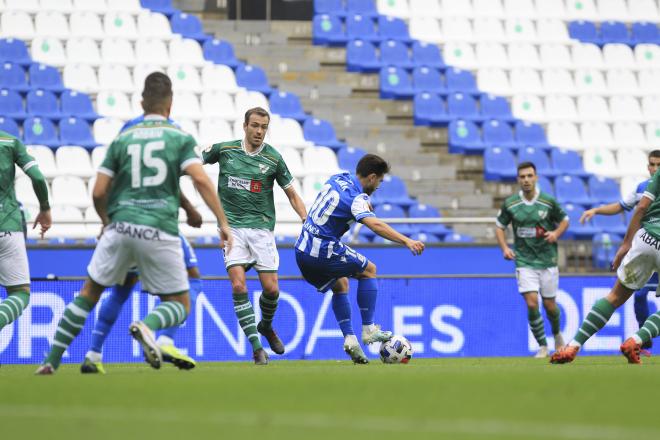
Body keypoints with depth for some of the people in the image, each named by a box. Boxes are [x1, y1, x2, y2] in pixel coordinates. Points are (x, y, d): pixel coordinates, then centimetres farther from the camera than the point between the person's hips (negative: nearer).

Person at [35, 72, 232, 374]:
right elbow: (201, 181, -10)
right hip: (161, 232, -2)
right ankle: (146, 325, -24)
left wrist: (106, 221, 27)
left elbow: (98, 193, 7)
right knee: (180, 306, 10)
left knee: (89, 293, 20)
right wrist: (223, 223, -8)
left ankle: (51, 360, 15)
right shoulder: (180, 138, 5)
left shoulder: (121, 139, 10)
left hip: (121, 226, 2)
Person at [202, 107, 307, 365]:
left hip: (261, 228, 0)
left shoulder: (273, 158, 0)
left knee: (271, 288, -2)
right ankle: (256, 346, -10)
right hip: (232, 226, 0)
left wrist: (307, 221, -2)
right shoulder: (224, 150, 1)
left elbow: (291, 194, 8)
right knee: (238, 285, -16)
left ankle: (266, 326, 32)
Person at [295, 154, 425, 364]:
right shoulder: (355, 198, -17)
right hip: (323, 251, -8)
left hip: (302, 250, 8)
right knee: (369, 270, 8)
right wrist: (406, 241, -41)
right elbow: (374, 224, -34)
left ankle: (349, 338, 10)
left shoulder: (338, 178, 9)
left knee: (340, 285, 24)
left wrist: (366, 203, 23)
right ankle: (368, 329, 4)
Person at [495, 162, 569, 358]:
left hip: (547, 260, 0)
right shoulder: (510, 204, -2)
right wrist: (505, 248, -3)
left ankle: (557, 334, 38)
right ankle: (543, 347, 1)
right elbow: (500, 226, 11)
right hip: (524, 261, 0)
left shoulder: (548, 201, -5)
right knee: (531, 303, -14)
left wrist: (556, 233, -11)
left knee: (549, 305, 6)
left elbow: (564, 220, 9)